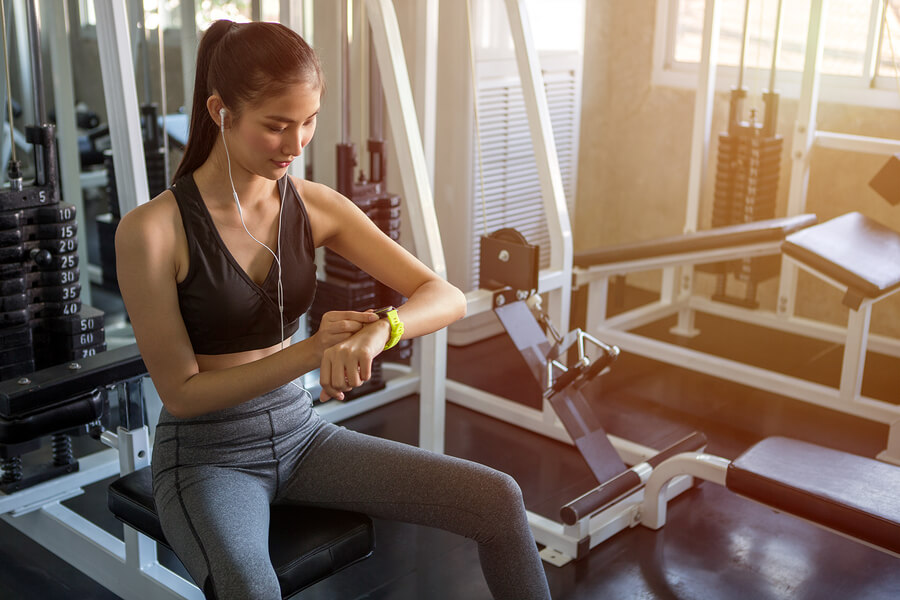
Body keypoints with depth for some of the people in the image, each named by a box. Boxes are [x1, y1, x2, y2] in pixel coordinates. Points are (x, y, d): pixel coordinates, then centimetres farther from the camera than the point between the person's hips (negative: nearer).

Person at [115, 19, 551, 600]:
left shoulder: (315, 206, -3)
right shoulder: (151, 230, -16)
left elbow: (447, 296, -8)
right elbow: (181, 392, -13)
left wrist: (379, 330, -31)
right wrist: (312, 350, -25)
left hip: (301, 432, 5)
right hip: (206, 456, -4)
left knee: (498, 499, -9)